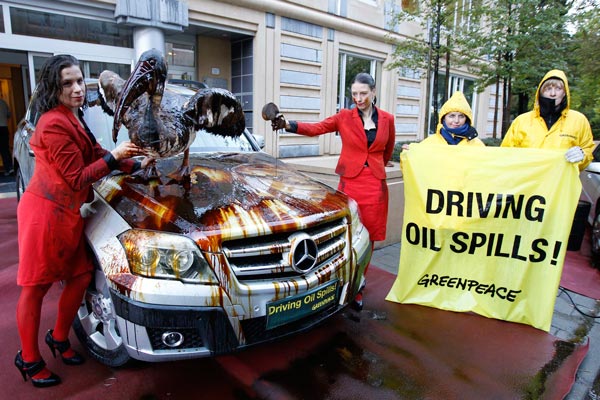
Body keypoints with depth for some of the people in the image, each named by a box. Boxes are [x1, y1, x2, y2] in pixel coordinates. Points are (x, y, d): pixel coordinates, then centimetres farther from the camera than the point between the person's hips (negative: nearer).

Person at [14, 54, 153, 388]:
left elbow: (97, 155, 17)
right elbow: (78, 178, -18)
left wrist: (137, 165, 10)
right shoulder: (54, 124, -19)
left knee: (80, 277, 12)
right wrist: (115, 157, -15)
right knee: (35, 287, 4)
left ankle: (59, 339, 33)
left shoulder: (72, 119, 13)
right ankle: (29, 361, 21)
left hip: (67, 213, 9)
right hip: (46, 212, -9)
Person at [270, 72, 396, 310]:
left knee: (367, 238, 5)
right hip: (349, 183, -2)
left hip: (376, 185, 2)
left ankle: (358, 289, 20)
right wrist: (288, 125, -24)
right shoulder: (344, 117, 2)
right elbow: (316, 128, -11)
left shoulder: (387, 119, 8)